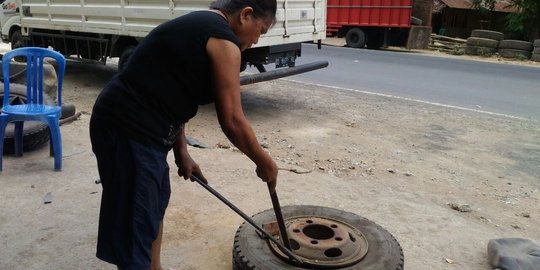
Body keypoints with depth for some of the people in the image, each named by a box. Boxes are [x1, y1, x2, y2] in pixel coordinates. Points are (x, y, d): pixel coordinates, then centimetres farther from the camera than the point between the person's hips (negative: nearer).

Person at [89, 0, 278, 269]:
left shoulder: (199, 25, 17)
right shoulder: (223, 38, -13)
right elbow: (232, 121, -13)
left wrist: (181, 152, 20)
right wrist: (264, 163, 1)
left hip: (127, 122, 11)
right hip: (129, 131, -11)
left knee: (155, 204, 25)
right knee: (135, 227, -1)